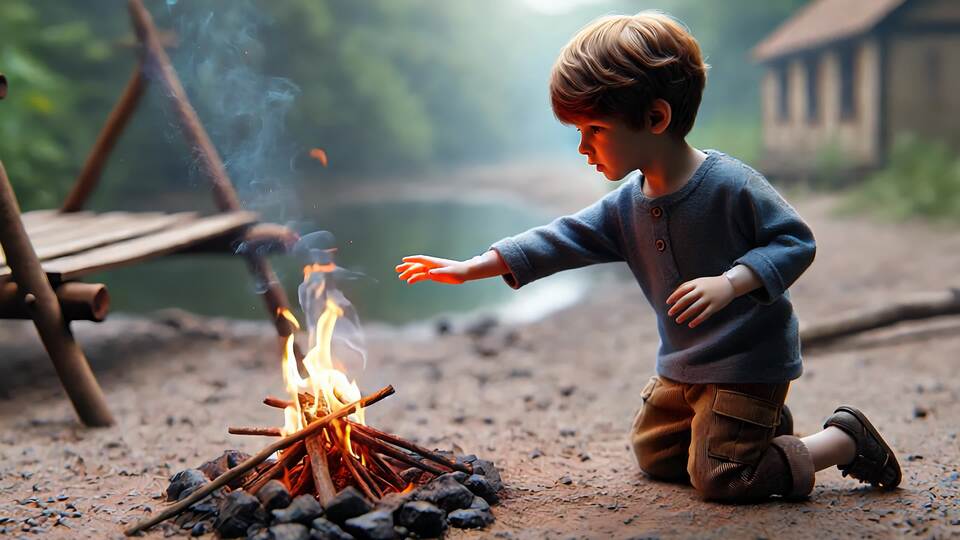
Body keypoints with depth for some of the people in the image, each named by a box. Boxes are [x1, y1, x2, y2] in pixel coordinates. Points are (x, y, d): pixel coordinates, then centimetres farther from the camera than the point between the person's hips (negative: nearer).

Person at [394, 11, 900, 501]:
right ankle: (764, 423, 30)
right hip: (682, 368, 8)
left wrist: (730, 283, -35)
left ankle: (846, 439, 5)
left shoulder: (730, 185, -23)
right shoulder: (628, 206, -1)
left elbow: (796, 241, -19)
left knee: (719, 478, -12)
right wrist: (469, 268, 0)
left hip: (749, 363, -8)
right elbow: (563, 239, 4)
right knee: (652, 453, 20)